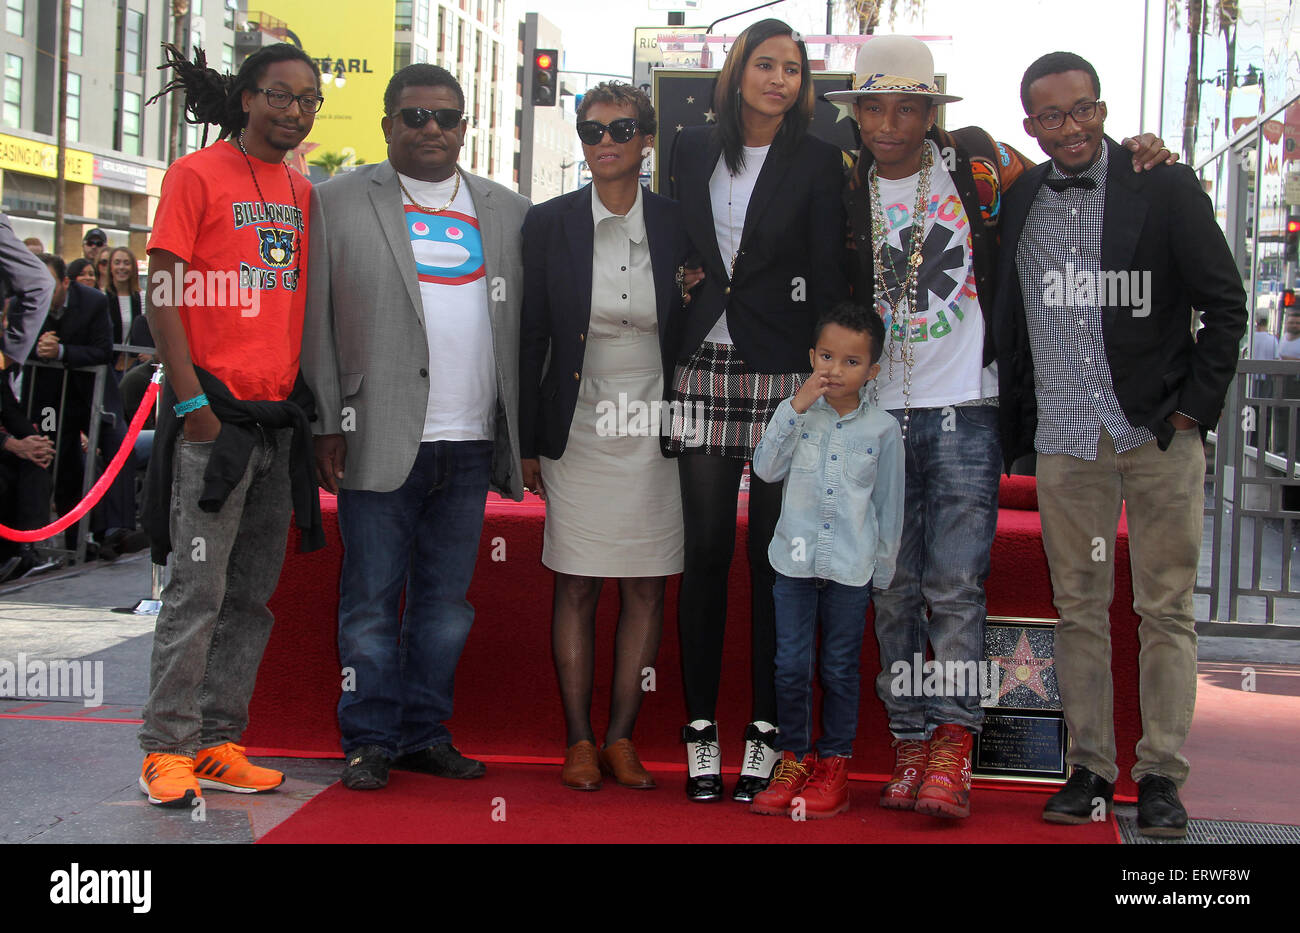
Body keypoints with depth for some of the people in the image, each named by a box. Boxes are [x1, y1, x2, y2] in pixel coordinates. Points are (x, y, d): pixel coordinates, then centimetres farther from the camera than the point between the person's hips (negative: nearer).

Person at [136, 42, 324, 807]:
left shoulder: (303, 192, 15)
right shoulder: (198, 175, -3)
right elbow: (162, 293, -7)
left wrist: (312, 401, 13)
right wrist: (190, 400, -14)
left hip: (282, 417, 6)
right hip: (214, 412, -6)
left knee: (254, 594, 9)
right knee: (199, 588, -7)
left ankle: (219, 745, 17)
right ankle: (167, 750, 2)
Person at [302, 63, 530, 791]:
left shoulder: (508, 212, 14)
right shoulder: (340, 201, 6)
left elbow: (526, 325, 12)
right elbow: (316, 319, 2)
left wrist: (528, 433, 4)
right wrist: (326, 423, -6)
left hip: (472, 443, 3)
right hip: (379, 438, -3)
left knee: (447, 600, 9)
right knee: (372, 599, 1)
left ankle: (425, 733, 20)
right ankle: (370, 740, 11)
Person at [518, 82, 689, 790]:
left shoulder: (677, 225, 2)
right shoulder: (549, 225, 1)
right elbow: (529, 339, 3)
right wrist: (527, 443, 1)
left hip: (655, 432, 1)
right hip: (577, 431, -1)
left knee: (646, 588, 4)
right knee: (576, 588, 2)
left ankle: (621, 738, 14)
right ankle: (578, 741, 11)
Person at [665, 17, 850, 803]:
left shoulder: (819, 161, 3)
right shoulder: (693, 150, 12)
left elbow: (828, 276, -1)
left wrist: (823, 373, -7)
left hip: (783, 373, -2)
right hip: (703, 365, 2)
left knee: (773, 553, 1)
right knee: (706, 548, 2)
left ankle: (766, 730, 9)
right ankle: (701, 726, 9)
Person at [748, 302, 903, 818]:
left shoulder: (882, 428, -1)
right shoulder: (799, 413, 2)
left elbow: (889, 503, 5)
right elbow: (766, 469, -11)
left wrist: (883, 567, 7)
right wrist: (794, 408, -16)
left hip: (852, 567, -1)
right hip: (795, 559, 1)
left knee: (840, 668, 7)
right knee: (790, 665, 3)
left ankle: (834, 763, 18)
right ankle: (793, 757, 17)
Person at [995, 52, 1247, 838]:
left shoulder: (1167, 189, 0)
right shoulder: (1020, 204, 10)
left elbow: (1225, 303, 1)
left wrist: (1195, 407, -6)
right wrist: (1016, 425, 10)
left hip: (1159, 436, -3)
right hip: (1066, 441, 3)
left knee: (1167, 609, 2)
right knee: (1079, 609, 6)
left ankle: (1162, 774, 9)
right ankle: (1090, 767, 14)